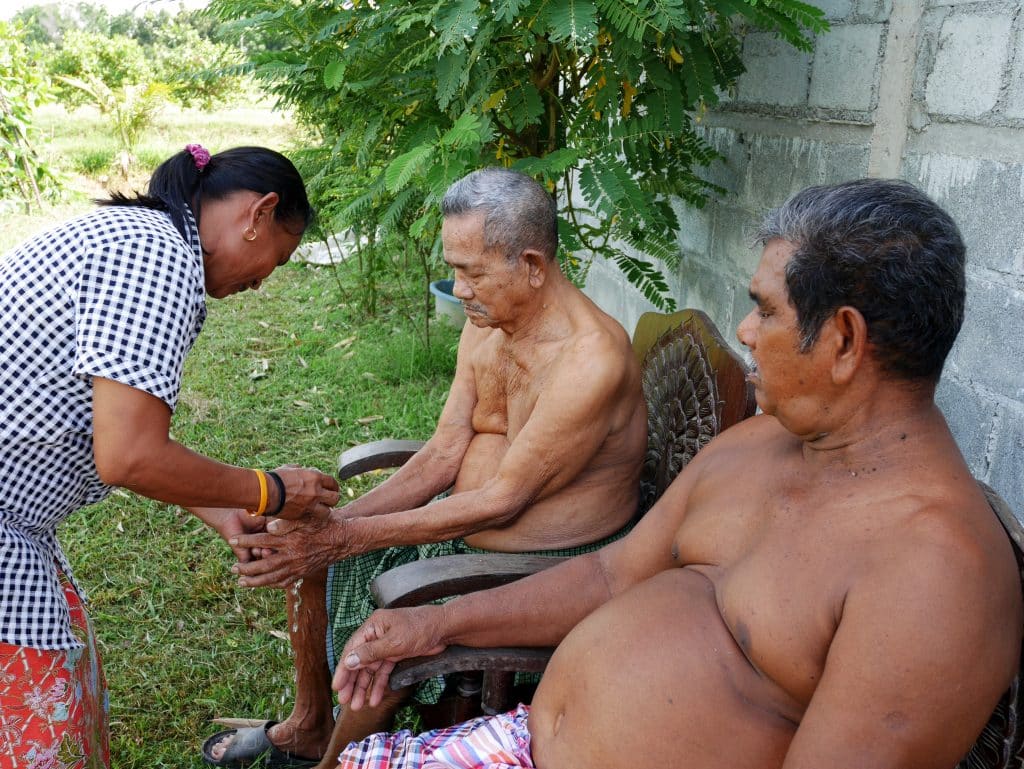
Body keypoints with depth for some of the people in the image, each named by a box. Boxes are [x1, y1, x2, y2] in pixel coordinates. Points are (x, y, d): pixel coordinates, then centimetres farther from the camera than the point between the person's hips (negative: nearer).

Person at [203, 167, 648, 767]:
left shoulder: (591, 359, -29)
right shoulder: (485, 326, -1)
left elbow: (503, 501, -27)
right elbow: (444, 453, -1)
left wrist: (347, 537, -25)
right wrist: (331, 523, -12)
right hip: (472, 524, 9)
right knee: (314, 565, 8)